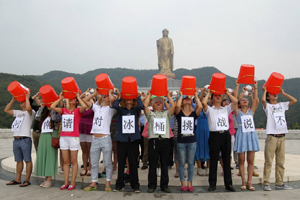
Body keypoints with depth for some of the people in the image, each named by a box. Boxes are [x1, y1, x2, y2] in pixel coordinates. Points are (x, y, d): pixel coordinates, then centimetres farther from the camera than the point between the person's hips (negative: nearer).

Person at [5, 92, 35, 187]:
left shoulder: (30, 112, -1)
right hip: (16, 139, 8)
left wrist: (27, 98, -10)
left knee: (27, 160, -3)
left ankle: (27, 180, 1)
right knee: (19, 160, 14)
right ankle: (17, 179, 21)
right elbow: (6, 110, 26)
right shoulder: (18, 112, 21)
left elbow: (28, 108, -24)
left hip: (25, 139, -8)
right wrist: (13, 100, 19)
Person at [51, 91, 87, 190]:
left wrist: (78, 97, -6)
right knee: (65, 161, 8)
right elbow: (52, 106, 4)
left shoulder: (78, 111, 1)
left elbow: (84, 106, -20)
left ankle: (73, 182, 7)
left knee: (73, 161, 1)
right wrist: (60, 98, 10)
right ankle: (66, 182, 14)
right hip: (63, 137, 5)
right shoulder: (64, 111, 13)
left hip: (74, 137, -4)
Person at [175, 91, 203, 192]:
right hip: (181, 141, -1)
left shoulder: (194, 114, 4)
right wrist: (181, 95, -4)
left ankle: (189, 183, 18)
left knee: (190, 163, 8)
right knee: (181, 163, 6)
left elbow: (200, 107, -14)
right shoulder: (179, 113, 1)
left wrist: (196, 96, 1)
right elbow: (177, 106, -20)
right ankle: (183, 183, 16)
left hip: (192, 141, 1)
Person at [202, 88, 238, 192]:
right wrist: (208, 93, 6)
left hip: (226, 135, 3)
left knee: (226, 160, 7)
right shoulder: (209, 110, 9)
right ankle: (212, 184, 10)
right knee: (213, 161, 2)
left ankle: (228, 184, 15)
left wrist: (227, 93, 14)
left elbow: (235, 101, 5)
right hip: (215, 135, -3)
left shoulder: (226, 109, 18)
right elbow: (204, 103, -11)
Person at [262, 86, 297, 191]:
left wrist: (283, 93, 15)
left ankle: (279, 183, 16)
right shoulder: (268, 106, 3)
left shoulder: (282, 105, 18)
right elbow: (263, 100, -17)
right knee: (268, 162, -4)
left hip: (282, 137, 5)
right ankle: (266, 183, 1)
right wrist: (265, 91, 1)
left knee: (281, 162, 9)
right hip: (272, 137, -5)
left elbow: (294, 100, 14)